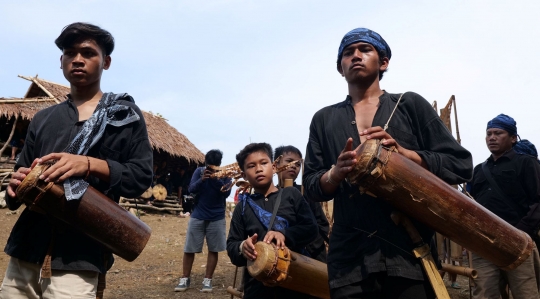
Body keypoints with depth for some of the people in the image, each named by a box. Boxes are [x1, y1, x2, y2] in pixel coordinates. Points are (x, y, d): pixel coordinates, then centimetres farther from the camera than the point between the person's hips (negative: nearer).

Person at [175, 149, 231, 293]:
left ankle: (208, 280, 13)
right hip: (197, 216, 1)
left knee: (213, 249, 3)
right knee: (189, 249, 3)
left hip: (217, 218, -1)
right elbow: (191, 189, -8)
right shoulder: (199, 171, -1)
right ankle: (185, 279, 15)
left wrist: (217, 179, -25)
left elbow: (226, 192, -12)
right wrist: (202, 180, -26)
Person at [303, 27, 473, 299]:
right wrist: (335, 174, -12)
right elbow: (311, 187, 10)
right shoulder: (324, 119, 13)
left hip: (412, 252, -1)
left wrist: (403, 153, -12)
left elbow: (460, 164, 3)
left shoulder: (410, 105, 8)